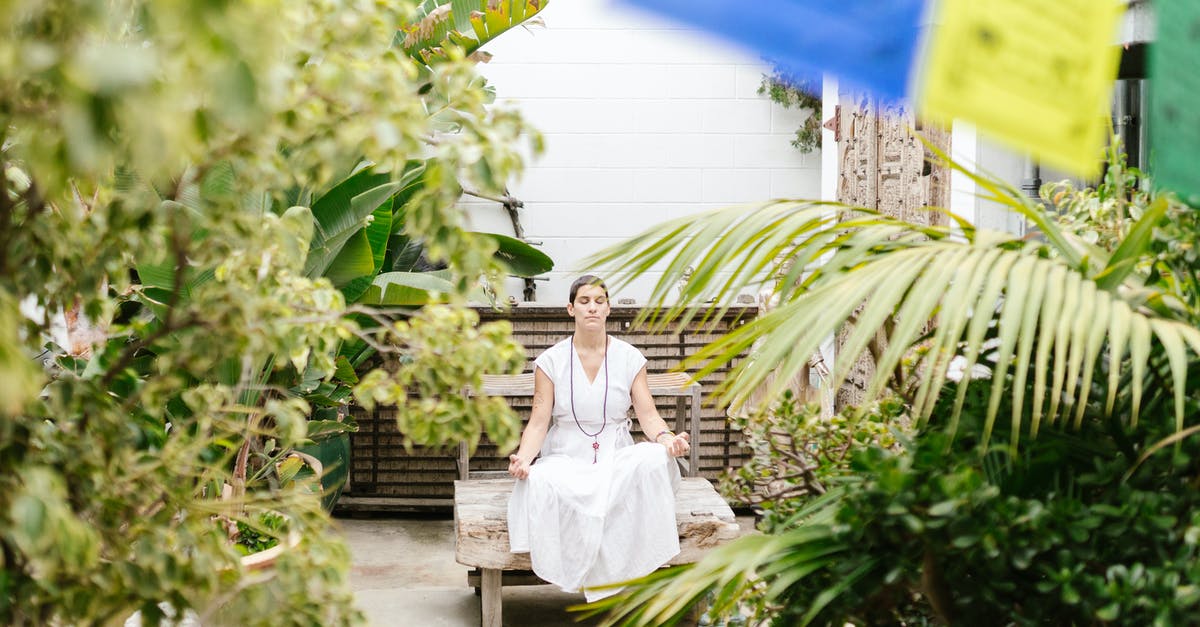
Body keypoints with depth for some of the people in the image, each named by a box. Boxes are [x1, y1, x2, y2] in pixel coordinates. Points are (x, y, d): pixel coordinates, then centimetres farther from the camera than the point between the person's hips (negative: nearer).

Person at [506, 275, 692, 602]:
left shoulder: (630, 358, 7)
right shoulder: (551, 361, 4)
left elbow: (648, 414, 0)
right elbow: (539, 422, -1)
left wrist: (666, 438, -24)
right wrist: (523, 457, -22)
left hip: (617, 458, 1)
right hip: (566, 459, -1)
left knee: (654, 459, -34)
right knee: (541, 481, -37)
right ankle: (593, 572, -23)